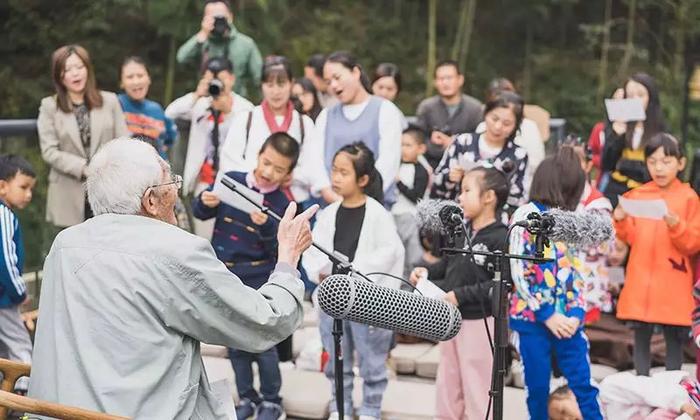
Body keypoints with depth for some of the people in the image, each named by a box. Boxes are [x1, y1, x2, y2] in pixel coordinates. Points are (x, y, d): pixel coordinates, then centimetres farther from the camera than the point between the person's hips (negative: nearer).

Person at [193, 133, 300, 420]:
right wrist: (205, 202, -18)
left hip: (258, 280, -3)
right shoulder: (231, 180, -3)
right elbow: (199, 213, 5)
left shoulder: (282, 204, -9)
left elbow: (278, 251, -12)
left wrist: (265, 226, -29)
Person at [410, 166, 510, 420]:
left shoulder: (501, 238, -19)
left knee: (476, 390, 1)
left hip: (480, 322, -8)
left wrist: (460, 296, -25)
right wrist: (427, 272, 3)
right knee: (447, 385, 18)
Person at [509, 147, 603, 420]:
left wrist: (576, 313, -3)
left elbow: (576, 272, 11)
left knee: (584, 386, 1)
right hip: (533, 319, -4)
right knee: (538, 389, 2)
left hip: (567, 319, 4)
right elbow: (518, 272, -10)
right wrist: (547, 315, -12)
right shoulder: (526, 215, -4)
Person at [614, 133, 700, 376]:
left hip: (674, 286, -3)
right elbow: (631, 239, 10)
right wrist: (622, 222, -9)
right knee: (641, 336, 7)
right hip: (641, 282, 3)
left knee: (674, 339, 3)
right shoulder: (636, 196, 7)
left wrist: (676, 226, -21)